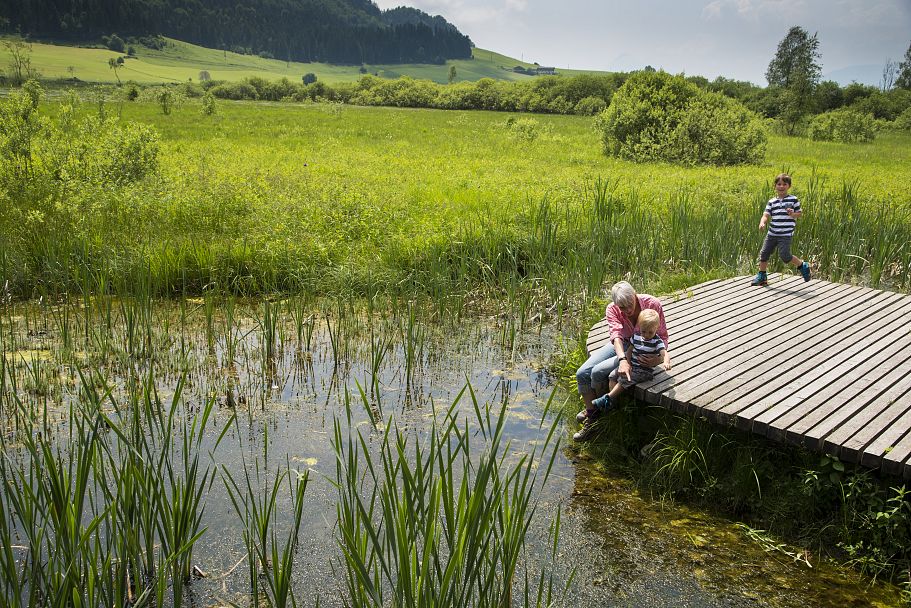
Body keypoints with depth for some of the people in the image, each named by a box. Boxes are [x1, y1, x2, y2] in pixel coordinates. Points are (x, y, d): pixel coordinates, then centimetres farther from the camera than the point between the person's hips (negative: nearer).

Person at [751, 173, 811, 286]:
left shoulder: (793, 200, 0)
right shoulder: (772, 202, 7)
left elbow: (799, 213, 5)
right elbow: (766, 215, -1)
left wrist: (793, 214, -18)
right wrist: (762, 223, -23)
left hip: (785, 235, -4)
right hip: (772, 233, 4)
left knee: (785, 256, -13)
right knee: (764, 253, 6)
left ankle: (802, 265, 14)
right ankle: (761, 276, 20)